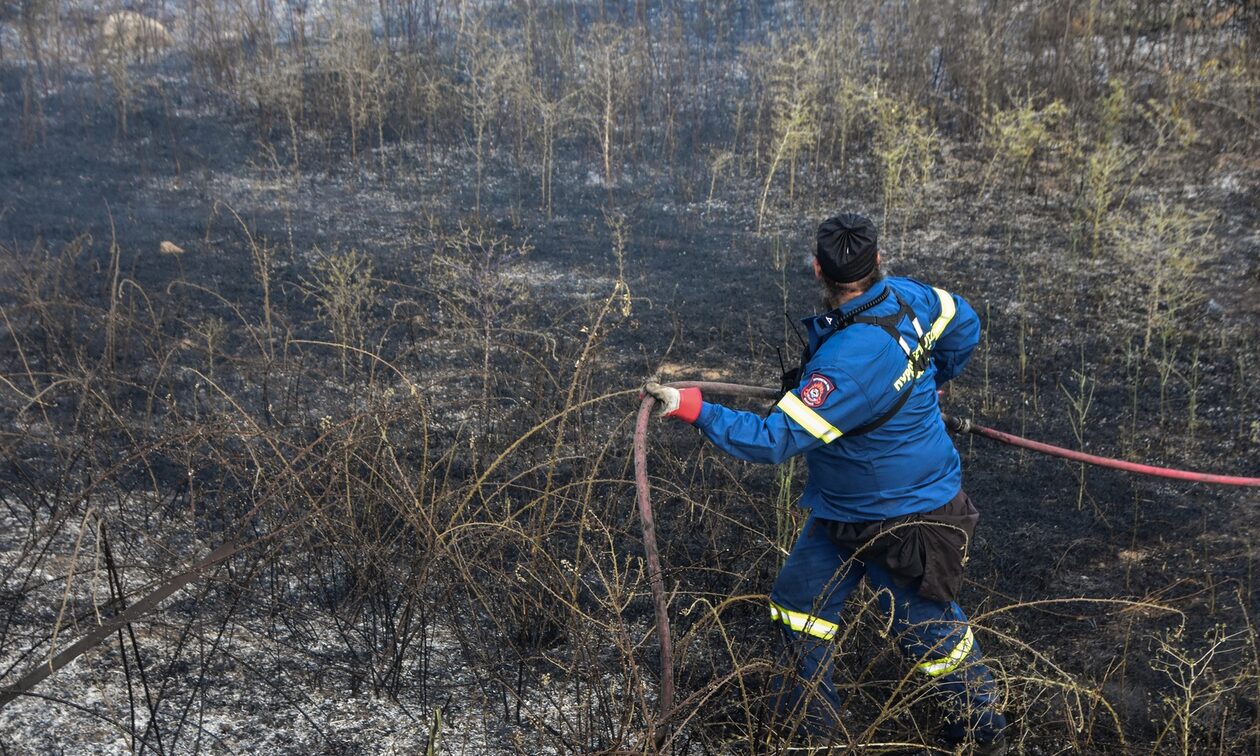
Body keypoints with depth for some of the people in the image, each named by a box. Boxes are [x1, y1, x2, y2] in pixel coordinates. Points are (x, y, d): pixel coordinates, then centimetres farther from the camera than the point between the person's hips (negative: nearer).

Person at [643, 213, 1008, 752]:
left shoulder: (849, 359, -36)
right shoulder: (907, 296, -10)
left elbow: (777, 440, -35)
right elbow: (964, 324, 11)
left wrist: (693, 409, -35)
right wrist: (926, 383, 28)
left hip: (902, 521, -9)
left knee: (929, 627, 13)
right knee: (798, 603, 16)